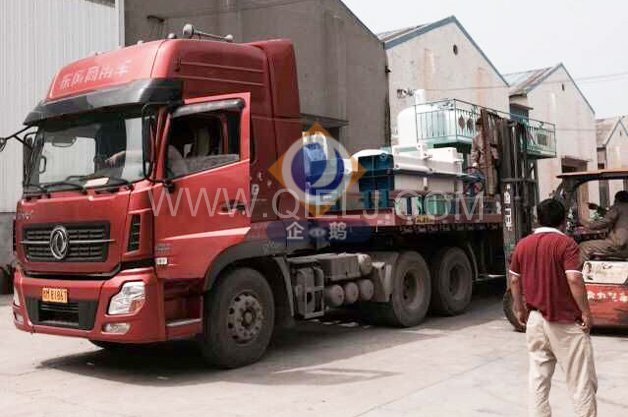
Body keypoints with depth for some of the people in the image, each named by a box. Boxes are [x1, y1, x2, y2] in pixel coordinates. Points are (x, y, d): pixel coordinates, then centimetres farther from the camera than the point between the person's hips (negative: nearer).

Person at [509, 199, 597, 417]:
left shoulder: (523, 244, 6)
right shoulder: (565, 243, -12)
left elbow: (514, 279, 10)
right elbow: (574, 279, -20)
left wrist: (520, 309, 21)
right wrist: (585, 311, -12)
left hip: (535, 319, 5)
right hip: (565, 320, -5)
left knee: (538, 376, 11)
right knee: (581, 378, 5)